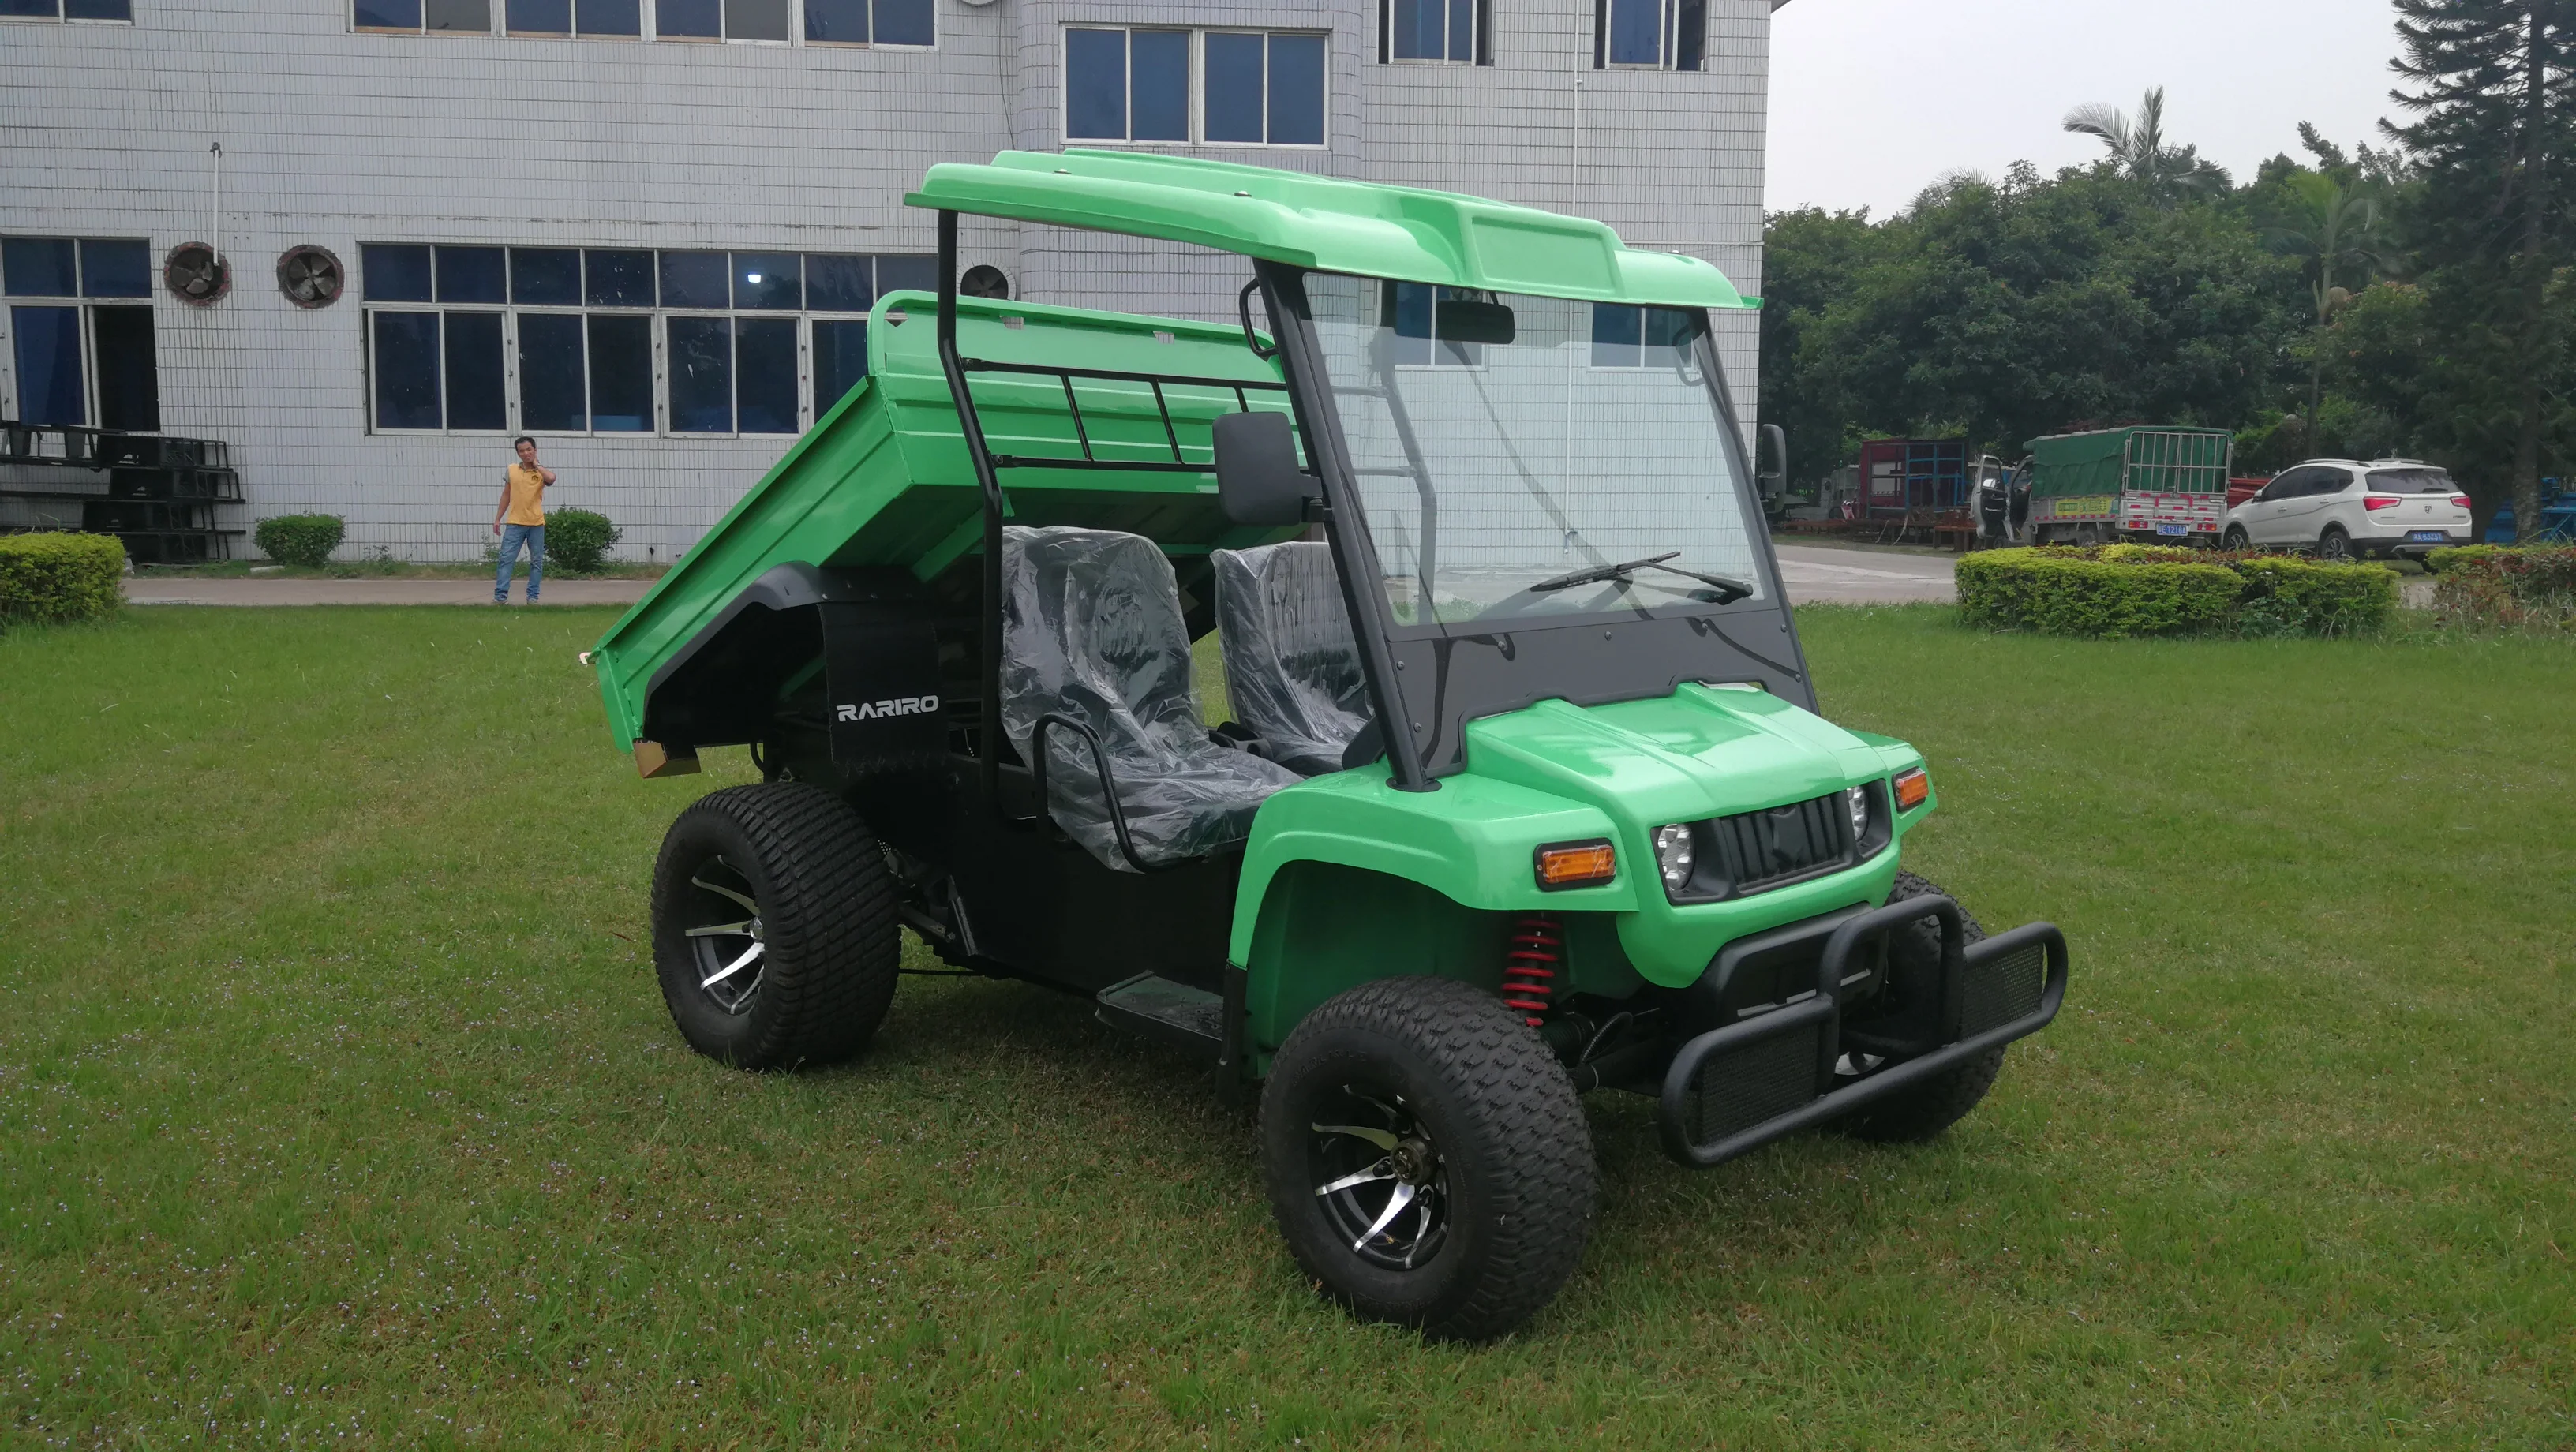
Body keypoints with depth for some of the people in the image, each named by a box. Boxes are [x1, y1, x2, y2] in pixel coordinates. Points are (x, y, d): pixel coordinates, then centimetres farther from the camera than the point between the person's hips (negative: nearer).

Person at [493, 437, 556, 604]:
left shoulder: (541, 472, 0)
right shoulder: (511, 470, 6)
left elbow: (551, 478, -26)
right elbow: (506, 495, 14)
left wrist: (536, 464, -10)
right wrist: (498, 518, 13)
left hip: (536, 523, -1)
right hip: (514, 523, 1)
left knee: (536, 562, 5)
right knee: (506, 559, -6)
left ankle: (532, 596, 13)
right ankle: (500, 595, -6)